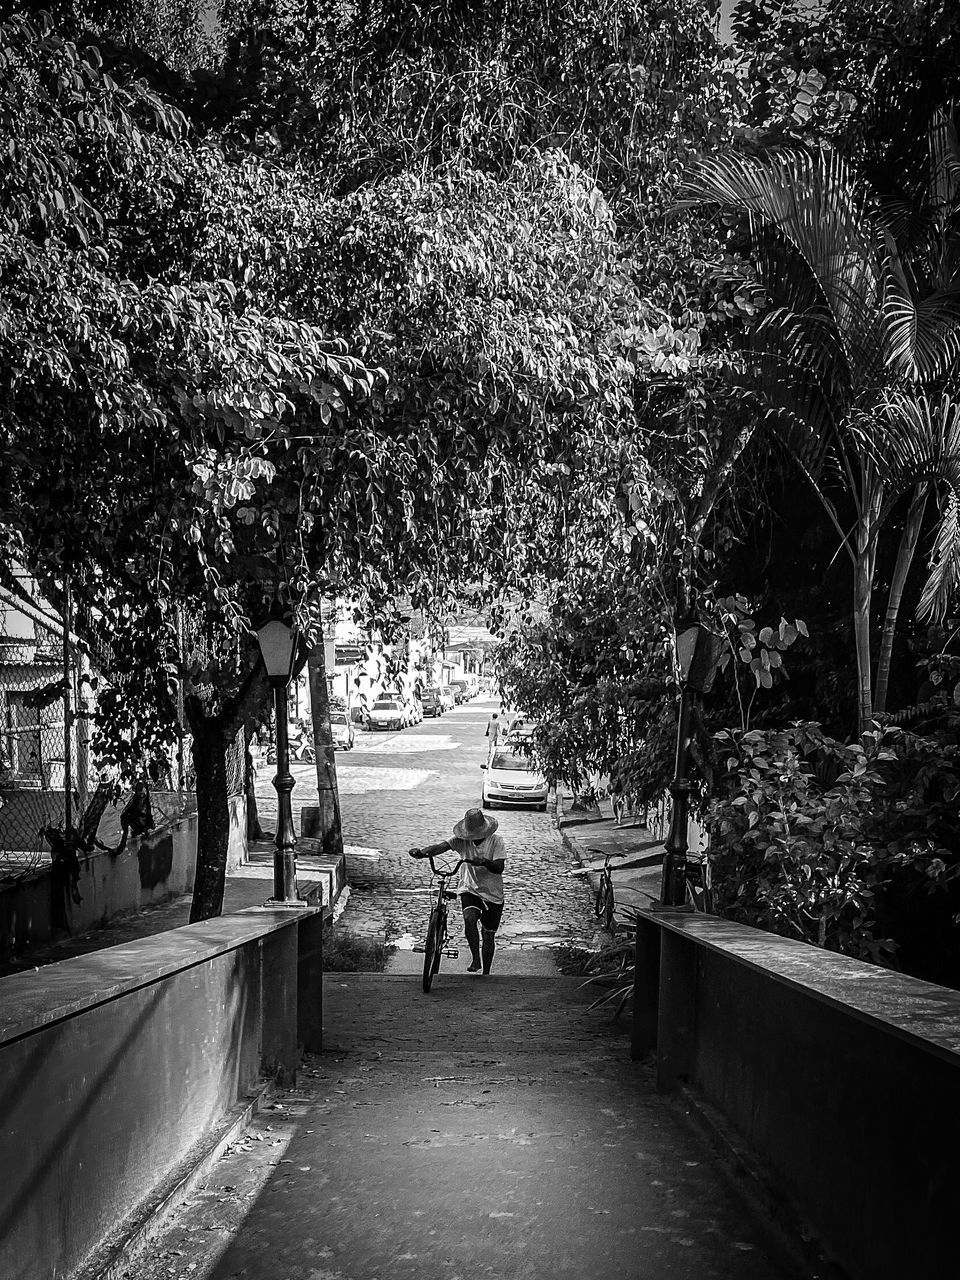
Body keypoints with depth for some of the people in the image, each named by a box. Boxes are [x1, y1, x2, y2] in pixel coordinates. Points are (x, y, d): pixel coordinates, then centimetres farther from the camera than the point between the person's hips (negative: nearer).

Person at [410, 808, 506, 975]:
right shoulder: (462, 840, -8)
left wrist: (485, 862, -44)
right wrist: (421, 852, -43)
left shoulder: (496, 841, -12)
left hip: (493, 895, 0)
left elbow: (499, 868, -23)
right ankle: (475, 959, -16)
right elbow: (441, 846, -23)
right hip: (469, 890, 0)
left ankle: (485, 973, 26)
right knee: (469, 918, -30)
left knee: (488, 936, 8)